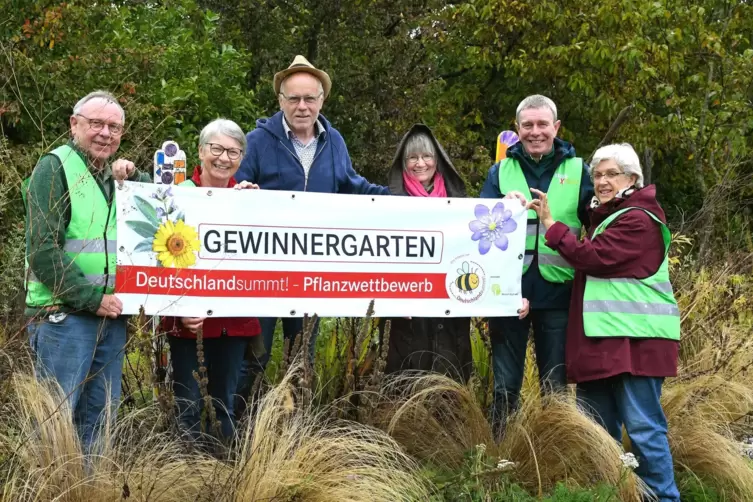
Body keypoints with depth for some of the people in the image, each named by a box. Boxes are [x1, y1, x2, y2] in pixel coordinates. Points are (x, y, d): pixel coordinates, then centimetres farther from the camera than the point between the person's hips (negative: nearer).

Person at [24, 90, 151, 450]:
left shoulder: (116, 175, 16)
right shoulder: (54, 168, -6)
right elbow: (42, 249, -14)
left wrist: (134, 177, 0)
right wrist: (91, 299, -14)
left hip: (111, 316, 7)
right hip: (63, 315, -7)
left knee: (99, 417, 11)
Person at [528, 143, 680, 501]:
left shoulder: (638, 220, -10)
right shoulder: (604, 216, 20)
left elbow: (594, 257, -19)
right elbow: (590, 267, 19)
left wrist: (550, 224, -13)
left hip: (635, 339, -9)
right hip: (603, 338, 9)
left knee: (642, 426, -7)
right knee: (596, 427, 11)